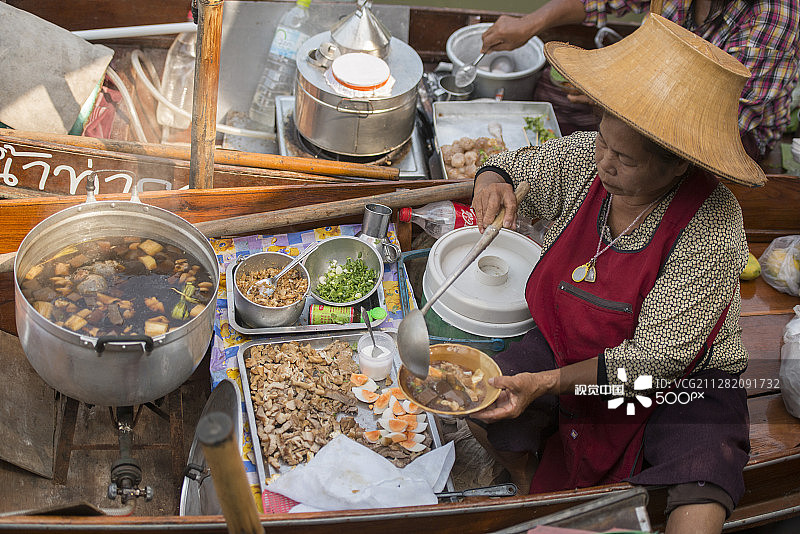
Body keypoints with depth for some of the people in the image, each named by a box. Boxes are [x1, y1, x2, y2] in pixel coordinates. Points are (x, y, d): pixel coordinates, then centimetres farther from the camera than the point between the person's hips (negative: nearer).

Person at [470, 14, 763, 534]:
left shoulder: (712, 232, -30)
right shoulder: (581, 158, -15)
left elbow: (656, 357, -27)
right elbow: (513, 166, 7)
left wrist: (547, 382, -32)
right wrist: (493, 181, -19)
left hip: (683, 380, -5)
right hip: (571, 345, 5)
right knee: (481, 405, -12)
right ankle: (530, 490, 18)